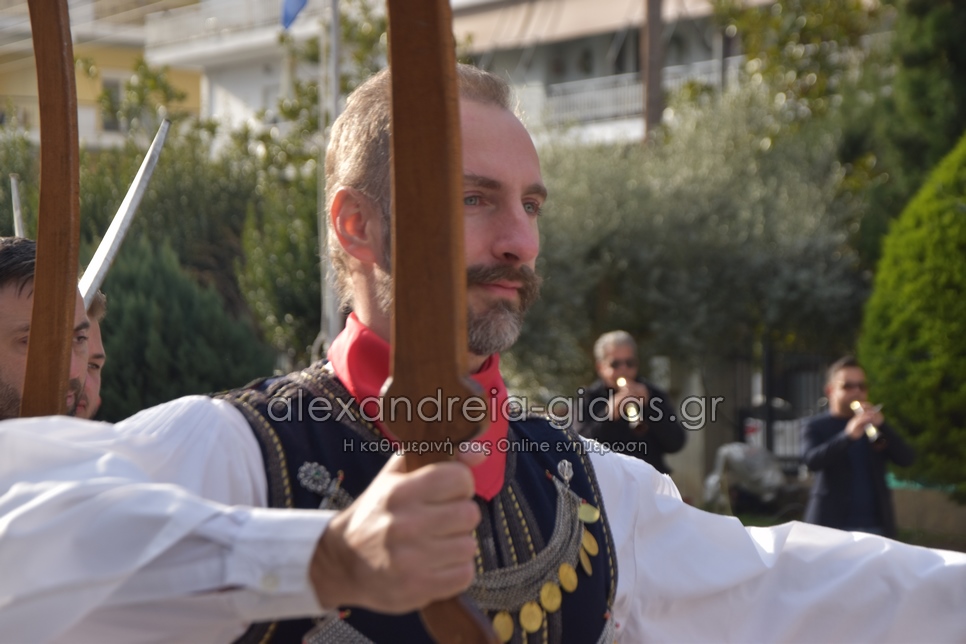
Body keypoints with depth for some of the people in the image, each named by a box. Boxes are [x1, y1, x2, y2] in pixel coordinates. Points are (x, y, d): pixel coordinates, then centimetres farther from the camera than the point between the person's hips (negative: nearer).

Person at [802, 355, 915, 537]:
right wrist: (848, 436, -29)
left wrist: (881, 425, -11)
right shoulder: (816, 427, 5)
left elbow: (907, 459, 4)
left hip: (875, 525, 3)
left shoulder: (875, 426, 16)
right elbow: (812, 461, -15)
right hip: (832, 524, -3)